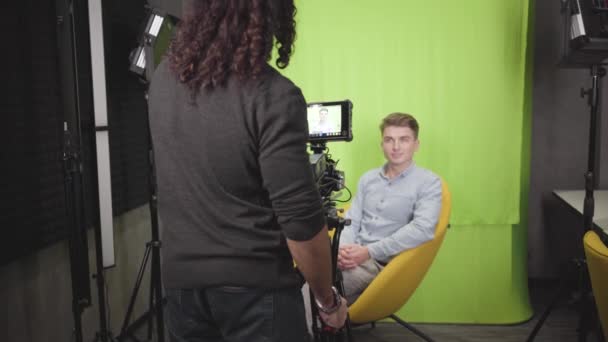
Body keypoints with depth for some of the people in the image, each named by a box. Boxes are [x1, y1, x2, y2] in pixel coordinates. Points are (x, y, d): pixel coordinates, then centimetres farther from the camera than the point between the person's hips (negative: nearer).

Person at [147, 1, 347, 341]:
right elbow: (301, 221, -21)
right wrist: (328, 299, -6)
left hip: (181, 279, 6)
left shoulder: (164, 77, -1)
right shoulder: (273, 96, -20)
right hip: (255, 286, -5)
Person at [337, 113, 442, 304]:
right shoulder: (368, 178, 16)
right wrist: (343, 249, -9)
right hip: (354, 256, 5)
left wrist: (369, 251, -19)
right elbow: (351, 220, 14)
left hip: (384, 264, -5)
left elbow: (422, 229, -15)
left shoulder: (428, 183, -1)